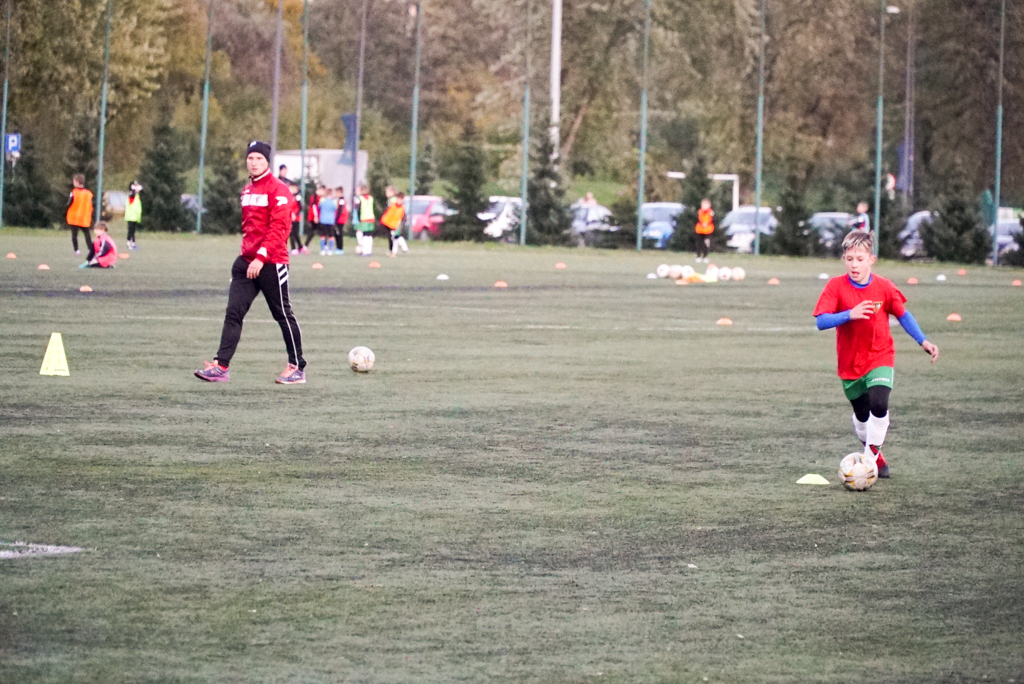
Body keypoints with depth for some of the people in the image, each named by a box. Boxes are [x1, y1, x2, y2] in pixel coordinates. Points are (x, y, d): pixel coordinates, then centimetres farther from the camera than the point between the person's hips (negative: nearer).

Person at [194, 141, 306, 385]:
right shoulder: (247, 190, 16)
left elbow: (279, 228, -18)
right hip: (246, 262, 7)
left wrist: (261, 256, -25)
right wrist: (248, 251, 17)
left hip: (271, 263, -7)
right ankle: (221, 366, -9)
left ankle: (297, 368, 13)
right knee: (233, 312, -4)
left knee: (283, 314, 3)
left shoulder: (278, 190, -10)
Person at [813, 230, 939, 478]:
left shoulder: (884, 287, -8)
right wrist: (849, 314, -35)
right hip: (850, 362, 1)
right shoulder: (836, 287, -12)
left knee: (878, 404, -24)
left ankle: (870, 458, -11)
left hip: (880, 358, -1)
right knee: (862, 416, 14)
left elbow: (903, 315, 7)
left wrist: (923, 341, 3)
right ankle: (877, 458, 38)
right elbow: (821, 321, -21)